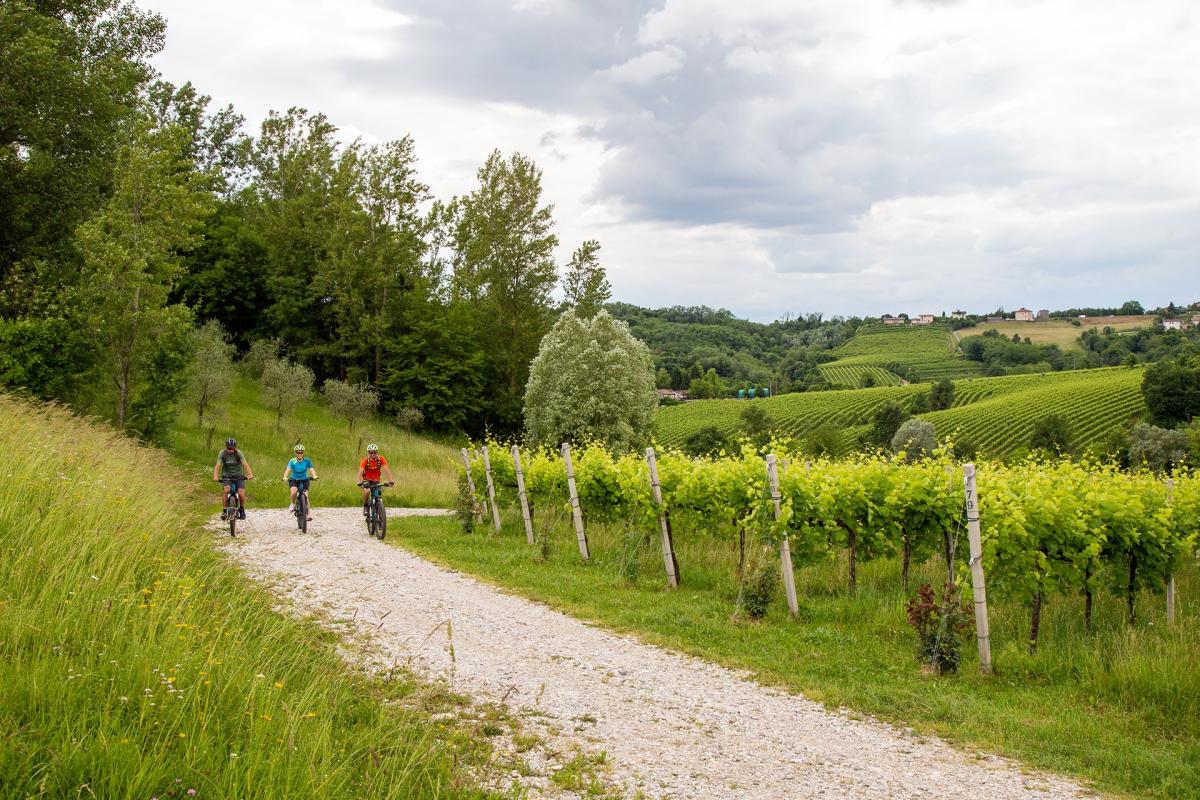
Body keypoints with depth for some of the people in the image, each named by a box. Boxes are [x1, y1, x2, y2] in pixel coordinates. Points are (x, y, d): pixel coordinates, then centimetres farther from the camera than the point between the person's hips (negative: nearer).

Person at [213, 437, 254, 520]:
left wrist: (250, 474, -44)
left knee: (241, 493, -19)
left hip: (238, 476, 0)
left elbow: (245, 464, -26)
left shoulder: (238, 453, -15)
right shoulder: (222, 453, -12)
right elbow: (217, 465, -21)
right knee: (226, 490, -28)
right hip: (227, 476, 1)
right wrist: (215, 476, -40)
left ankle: (242, 509, 9)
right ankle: (224, 511, -16)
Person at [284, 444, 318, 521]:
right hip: (294, 480, -1)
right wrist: (285, 477, -45)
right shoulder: (292, 461, -14)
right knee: (294, 492, -29)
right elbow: (288, 469, -26)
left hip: (304, 480, 1)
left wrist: (314, 476, -41)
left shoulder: (307, 460, -12)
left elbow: (312, 469, -21)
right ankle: (293, 504, 0)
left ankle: (309, 512, -9)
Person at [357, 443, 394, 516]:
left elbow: (386, 470, -25)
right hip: (366, 480, -2)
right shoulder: (365, 461, -23)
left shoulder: (381, 459, -19)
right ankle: (365, 506, -6)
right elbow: (360, 472, -32)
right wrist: (359, 483, -48)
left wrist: (390, 481, -39)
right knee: (367, 491, -30)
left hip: (376, 480, 2)